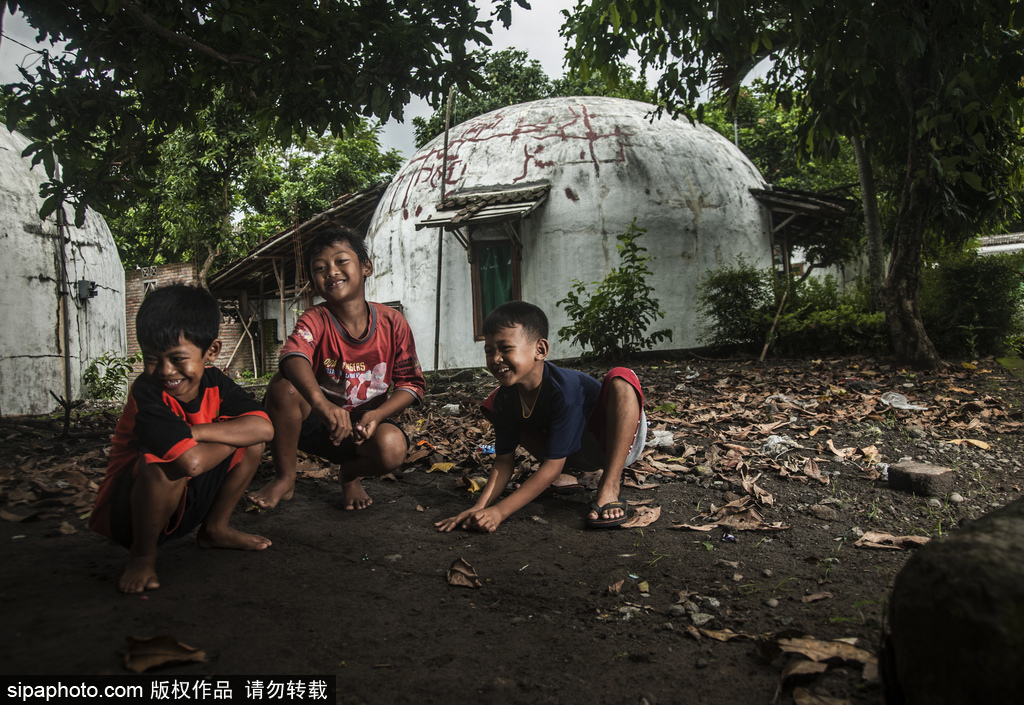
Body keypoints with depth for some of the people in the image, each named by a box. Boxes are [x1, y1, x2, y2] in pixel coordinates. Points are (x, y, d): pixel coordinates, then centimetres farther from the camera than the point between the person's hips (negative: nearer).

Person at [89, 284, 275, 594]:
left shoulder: (214, 382, -7)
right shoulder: (147, 393, -27)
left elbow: (263, 428, -19)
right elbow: (191, 461, -40)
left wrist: (195, 432, -27)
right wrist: (232, 435, -20)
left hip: (184, 507, 6)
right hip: (124, 515, -6)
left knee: (252, 444, -6)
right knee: (165, 464, -37)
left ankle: (215, 529, 12)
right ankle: (142, 555, -10)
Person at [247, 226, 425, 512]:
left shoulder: (392, 323, -9)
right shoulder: (315, 320, -14)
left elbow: (411, 383, -5)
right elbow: (294, 357, -38)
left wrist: (377, 415, -24)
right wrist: (321, 403, -58)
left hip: (366, 423, 0)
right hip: (314, 422, 0)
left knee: (393, 448, -33)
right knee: (284, 384, -29)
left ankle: (351, 474, 6)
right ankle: (285, 477, -8)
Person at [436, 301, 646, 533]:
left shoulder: (565, 389, -36)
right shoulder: (505, 399, -17)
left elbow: (552, 465, -33)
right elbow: (504, 462, -10)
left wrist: (500, 511, -37)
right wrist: (479, 508, -27)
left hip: (617, 442, -6)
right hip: (579, 455, 6)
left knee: (621, 378, -36)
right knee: (493, 405, -2)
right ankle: (561, 479, 1)